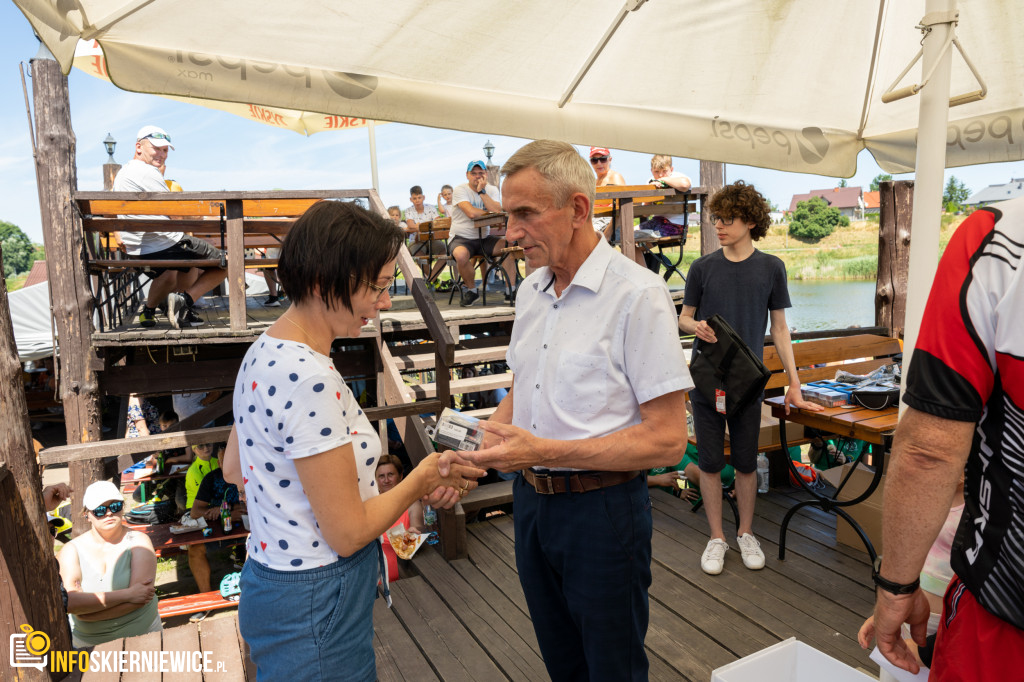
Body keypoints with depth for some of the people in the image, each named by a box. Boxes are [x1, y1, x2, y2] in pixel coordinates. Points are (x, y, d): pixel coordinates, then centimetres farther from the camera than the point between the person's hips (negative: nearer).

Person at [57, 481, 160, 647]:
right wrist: (127, 595, -19)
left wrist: (87, 607, -15)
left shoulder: (138, 541, -2)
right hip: (88, 644, 1)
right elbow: (70, 602, -14)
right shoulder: (71, 550, 1)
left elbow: (141, 598, -13)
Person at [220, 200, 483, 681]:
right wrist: (424, 478, -10)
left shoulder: (266, 351, 1)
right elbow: (348, 533, -23)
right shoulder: (307, 378, -29)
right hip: (317, 604, -9)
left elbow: (234, 469, 13)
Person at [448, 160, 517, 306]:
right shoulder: (460, 190, -7)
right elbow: (471, 213, -24)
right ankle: (471, 289, -9)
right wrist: (490, 213, -9)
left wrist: (482, 191, -16)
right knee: (461, 255, -36)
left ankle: (511, 290, -9)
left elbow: (497, 211, -15)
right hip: (461, 238, -4)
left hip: (484, 237, 4)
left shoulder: (492, 190, 5)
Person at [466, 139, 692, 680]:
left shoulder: (637, 293, -18)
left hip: (601, 509, -6)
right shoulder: (530, 290, 5)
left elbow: (667, 439, -20)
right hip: (531, 500, 6)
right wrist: (481, 446, -3)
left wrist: (545, 451, -25)